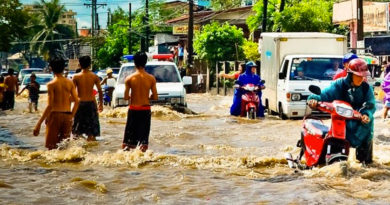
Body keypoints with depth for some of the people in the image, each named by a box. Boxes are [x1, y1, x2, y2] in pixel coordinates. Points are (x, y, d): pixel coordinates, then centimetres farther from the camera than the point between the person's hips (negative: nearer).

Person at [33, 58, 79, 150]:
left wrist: (39, 123, -14)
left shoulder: (51, 84, -9)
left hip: (55, 115, -4)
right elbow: (76, 101, 3)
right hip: (67, 116, 5)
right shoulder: (70, 83, 5)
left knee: (51, 147, 1)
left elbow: (50, 106, -15)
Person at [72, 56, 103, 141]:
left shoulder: (76, 77, -5)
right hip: (91, 102, 1)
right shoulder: (94, 76, -3)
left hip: (80, 103, -1)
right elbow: (100, 91, -1)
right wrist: (101, 103, 10)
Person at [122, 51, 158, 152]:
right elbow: (155, 97, -4)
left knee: (130, 134, 10)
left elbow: (126, 97, -7)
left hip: (133, 109, 0)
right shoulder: (151, 78, -6)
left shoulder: (129, 78, -8)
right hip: (146, 109, 0)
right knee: (144, 134, 8)